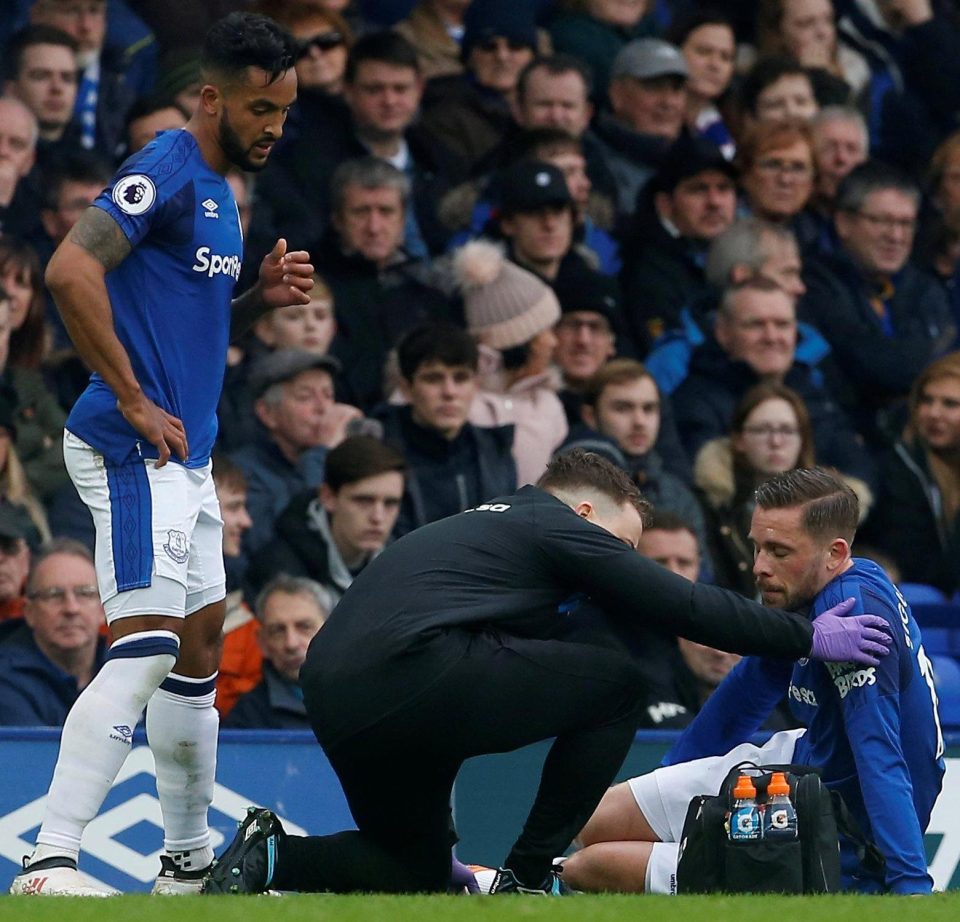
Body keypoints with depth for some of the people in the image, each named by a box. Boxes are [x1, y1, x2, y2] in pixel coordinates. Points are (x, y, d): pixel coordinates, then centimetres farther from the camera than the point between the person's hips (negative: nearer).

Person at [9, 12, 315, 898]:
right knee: (143, 651, -17)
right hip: (136, 453, -11)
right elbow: (70, 271, -25)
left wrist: (261, 296, 7)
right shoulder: (166, 173, -13)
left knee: (201, 643, 17)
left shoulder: (217, 190, 18)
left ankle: (189, 860, 27)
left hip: (184, 455, 11)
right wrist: (134, 401, -22)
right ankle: (48, 863, -23)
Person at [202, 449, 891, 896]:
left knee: (417, 873, 25)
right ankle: (525, 881, 5)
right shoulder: (557, 526, 8)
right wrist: (808, 637, 15)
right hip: (412, 670, -9)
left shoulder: (485, 528, 33)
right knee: (616, 681, 7)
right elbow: (685, 606, 6)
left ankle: (273, 857, 1)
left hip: (332, 694, 9)